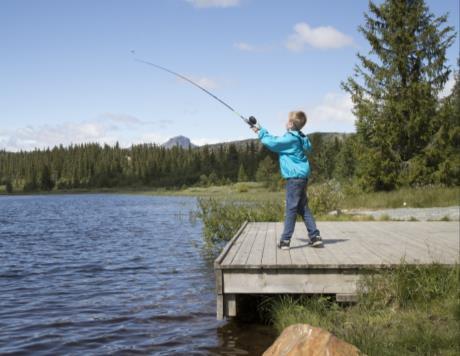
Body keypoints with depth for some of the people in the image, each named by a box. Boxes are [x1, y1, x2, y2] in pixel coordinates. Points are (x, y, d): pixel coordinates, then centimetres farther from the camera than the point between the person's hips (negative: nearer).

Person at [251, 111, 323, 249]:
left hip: (295, 177, -9)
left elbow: (272, 143, -12)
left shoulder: (290, 138, -14)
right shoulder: (300, 138, 14)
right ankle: (315, 237, 11)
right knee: (303, 207, 12)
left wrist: (261, 131, 3)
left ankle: (285, 240, -3)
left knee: (291, 208, -6)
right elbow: (277, 142, 25)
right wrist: (261, 132, 21)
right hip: (301, 177, 9)